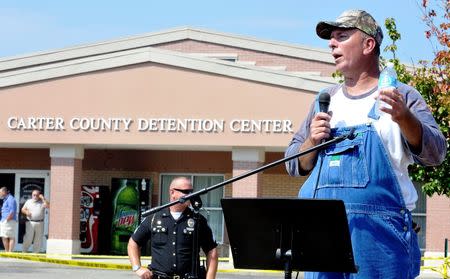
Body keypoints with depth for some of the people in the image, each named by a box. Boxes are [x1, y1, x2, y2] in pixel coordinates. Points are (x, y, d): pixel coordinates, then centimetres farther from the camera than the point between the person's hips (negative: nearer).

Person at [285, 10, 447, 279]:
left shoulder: (402, 97, 5)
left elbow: (435, 153, -8)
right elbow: (294, 164, 20)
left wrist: (404, 118, -27)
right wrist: (312, 142, -3)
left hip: (380, 231, -4)